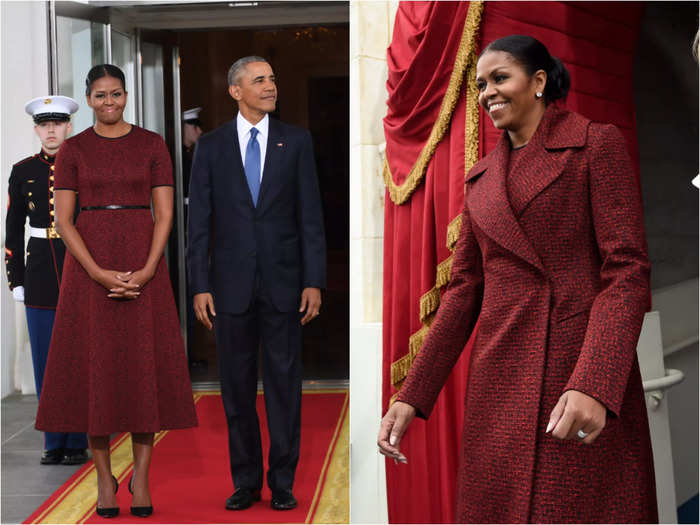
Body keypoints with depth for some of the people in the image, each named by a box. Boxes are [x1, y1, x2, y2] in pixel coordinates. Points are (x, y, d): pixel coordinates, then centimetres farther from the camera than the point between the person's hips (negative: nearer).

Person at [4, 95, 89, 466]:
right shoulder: (23, 172, 7)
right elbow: (13, 230, 9)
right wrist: (16, 279, 4)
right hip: (40, 275, 2)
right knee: (46, 361, 5)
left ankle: (78, 444, 10)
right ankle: (54, 443, 14)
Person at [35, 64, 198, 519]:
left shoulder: (152, 144, 4)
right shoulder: (73, 150, 4)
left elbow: (165, 213, 0)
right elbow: (64, 220, -2)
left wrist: (147, 271, -14)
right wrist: (99, 274, -14)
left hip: (143, 263, 0)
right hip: (89, 264, 0)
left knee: (144, 366, -1)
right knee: (94, 365, 0)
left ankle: (141, 476, 10)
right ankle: (105, 478, 12)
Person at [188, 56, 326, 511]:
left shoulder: (296, 141, 3)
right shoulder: (212, 145, 3)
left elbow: (311, 215, 1)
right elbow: (200, 221, 2)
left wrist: (314, 281, -6)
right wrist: (199, 285, -4)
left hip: (283, 281, 0)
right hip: (232, 282, 1)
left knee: (284, 382, 4)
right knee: (237, 385, 7)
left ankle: (283, 481, 14)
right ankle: (246, 481, 19)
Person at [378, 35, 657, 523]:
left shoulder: (597, 145, 0)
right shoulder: (481, 178, 17)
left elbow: (627, 268, -9)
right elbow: (465, 287, 14)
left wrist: (594, 386, -23)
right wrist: (411, 396, 5)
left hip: (587, 374, -5)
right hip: (500, 382, 5)